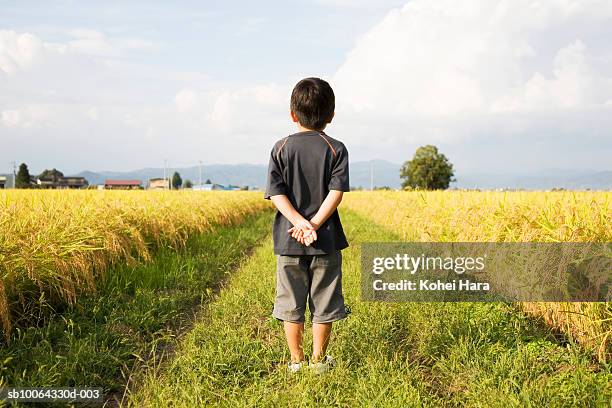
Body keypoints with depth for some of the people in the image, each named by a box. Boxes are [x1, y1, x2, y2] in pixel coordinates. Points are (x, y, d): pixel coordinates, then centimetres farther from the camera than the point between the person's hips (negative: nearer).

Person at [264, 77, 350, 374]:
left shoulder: (281, 149, 1)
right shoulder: (336, 149, -2)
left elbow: (276, 194, -10)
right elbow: (337, 192, -14)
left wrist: (301, 223, -17)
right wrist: (314, 224, -18)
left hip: (289, 239, 1)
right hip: (326, 240, -1)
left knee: (291, 304, 12)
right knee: (324, 304, 12)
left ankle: (296, 361, 20)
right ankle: (318, 360, 20)